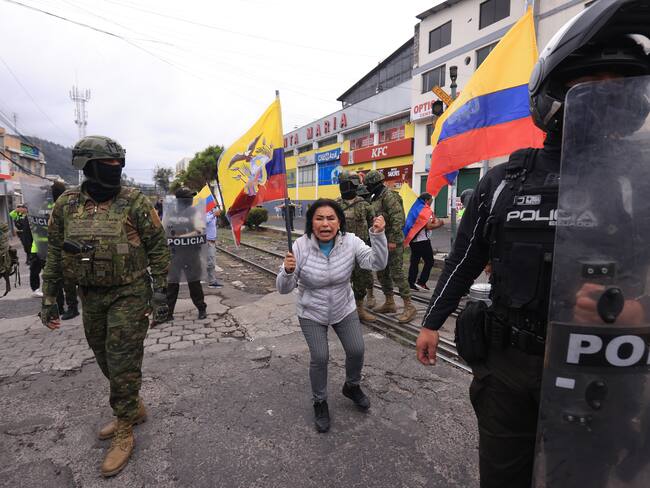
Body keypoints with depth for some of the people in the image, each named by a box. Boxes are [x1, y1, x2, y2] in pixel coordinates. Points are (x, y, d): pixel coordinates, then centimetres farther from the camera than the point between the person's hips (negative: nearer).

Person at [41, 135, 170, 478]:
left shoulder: (134, 202, -9)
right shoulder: (66, 204, 3)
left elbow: (158, 246, -6)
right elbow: (55, 254, 10)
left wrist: (159, 289, -9)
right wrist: (49, 298, 9)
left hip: (129, 294, -5)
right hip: (90, 295, 5)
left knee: (123, 363, 1)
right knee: (107, 360, 17)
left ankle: (124, 433, 19)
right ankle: (134, 409, 39)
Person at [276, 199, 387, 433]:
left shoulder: (350, 242, -18)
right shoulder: (300, 246, -23)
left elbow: (377, 263, -26)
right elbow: (284, 288, -19)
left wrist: (378, 235, -40)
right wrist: (288, 271, -41)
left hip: (344, 309, 3)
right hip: (311, 313, -2)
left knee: (356, 351, 8)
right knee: (319, 358, 0)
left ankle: (351, 387, 41)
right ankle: (320, 402, 29)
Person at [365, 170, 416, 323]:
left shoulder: (389, 195, -14)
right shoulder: (375, 198, 16)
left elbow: (397, 218, -22)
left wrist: (393, 240, -24)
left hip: (392, 241, -10)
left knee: (397, 273, -9)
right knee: (382, 273, 13)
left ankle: (409, 306, -1)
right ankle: (389, 303, 25)